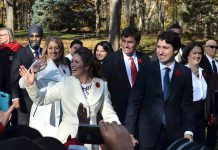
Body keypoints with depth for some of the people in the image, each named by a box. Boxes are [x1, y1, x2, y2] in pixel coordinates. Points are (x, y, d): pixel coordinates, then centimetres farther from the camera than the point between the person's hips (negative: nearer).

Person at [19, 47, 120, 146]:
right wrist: (30, 84, -22)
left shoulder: (101, 85, 0)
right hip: (68, 136, -1)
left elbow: (108, 114, 2)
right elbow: (41, 99, -7)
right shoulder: (65, 83, -4)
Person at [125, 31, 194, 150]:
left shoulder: (185, 72, 1)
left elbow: (187, 103, 1)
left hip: (175, 132, 1)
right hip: (149, 131, -1)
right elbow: (135, 100, -4)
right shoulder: (146, 69, -2)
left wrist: (188, 131, -9)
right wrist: (129, 131, -9)